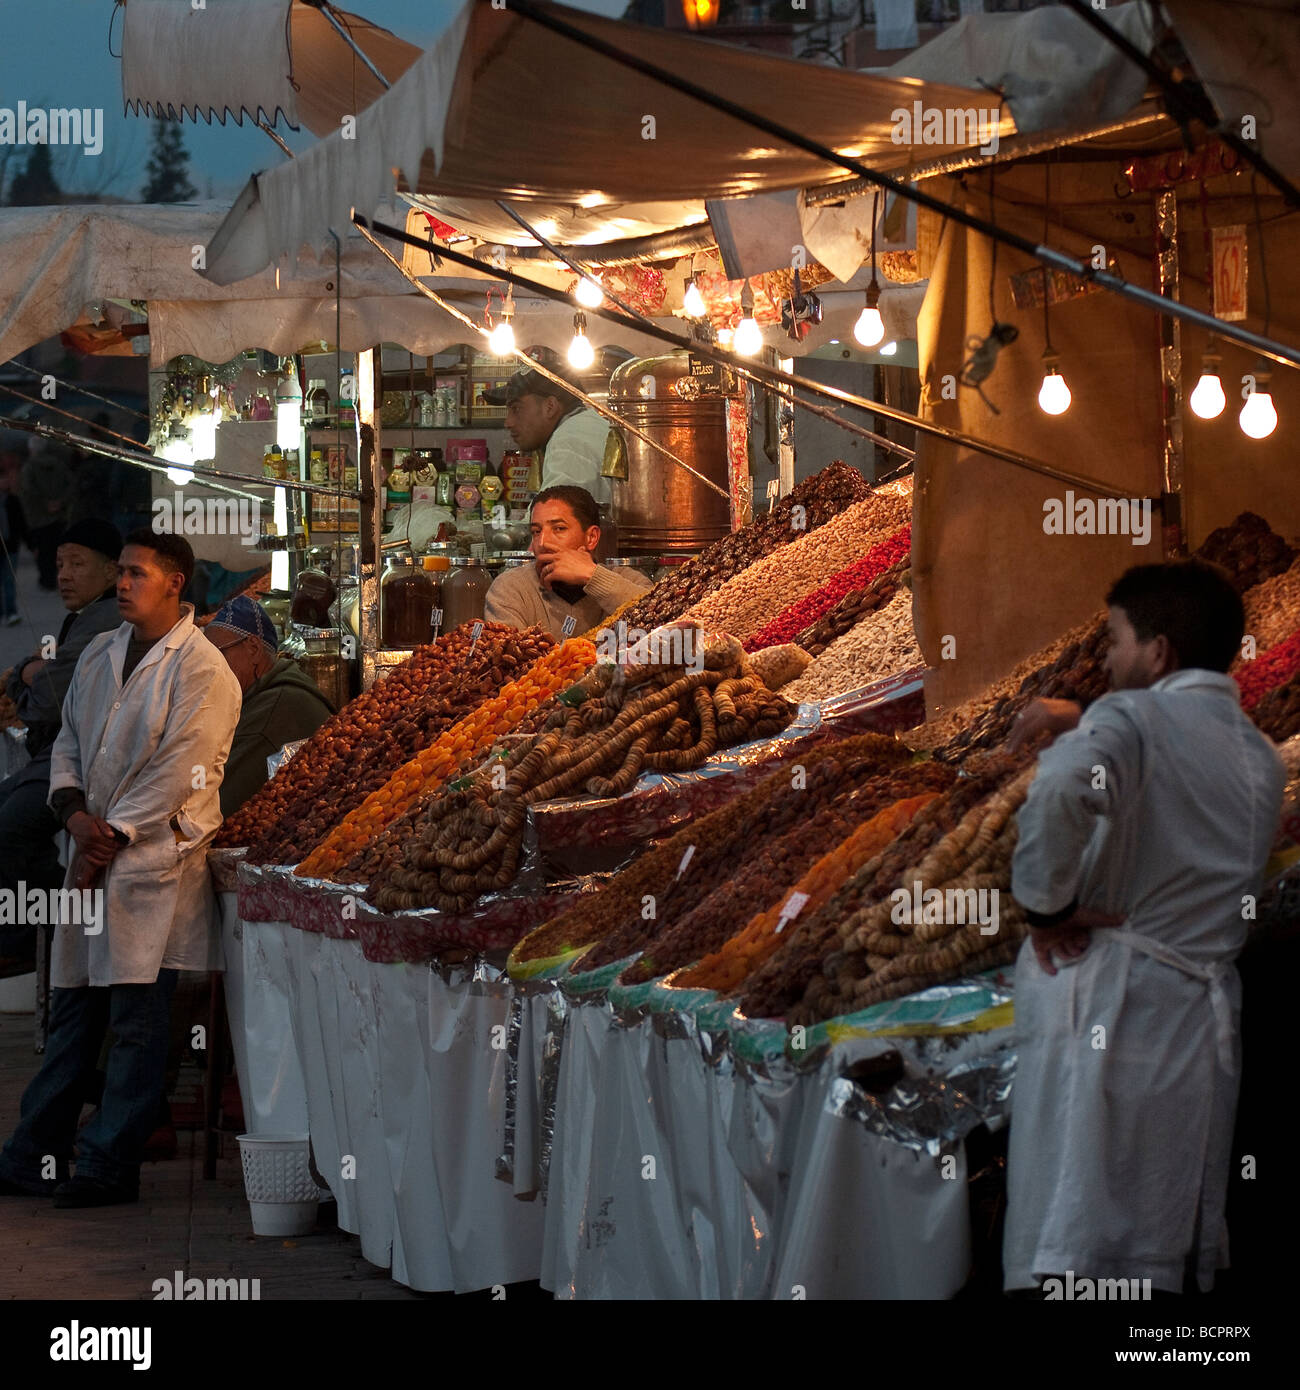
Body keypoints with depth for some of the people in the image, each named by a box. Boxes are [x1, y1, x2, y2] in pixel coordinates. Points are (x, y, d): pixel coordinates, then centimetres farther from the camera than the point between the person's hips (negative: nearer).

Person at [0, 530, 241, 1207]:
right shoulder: (99, 654, 14)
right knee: (71, 1015, 11)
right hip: (93, 854, 7)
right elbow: (68, 739, 16)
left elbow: (176, 773, -14)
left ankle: (110, 1167, 0)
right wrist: (75, 813, -2)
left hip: (154, 858, -7)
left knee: (136, 1022, -4)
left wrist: (113, 836, -13)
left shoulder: (201, 670, -9)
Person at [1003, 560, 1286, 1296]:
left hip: (1104, 999, -6)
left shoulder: (1134, 719, -8)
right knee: (1164, 1251, 10)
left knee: (1066, 1242, -8)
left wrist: (1046, 903, -15)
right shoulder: (1263, 759, 14)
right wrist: (1084, 728, 29)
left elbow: (1060, 793, -28)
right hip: (1202, 1008, 6)